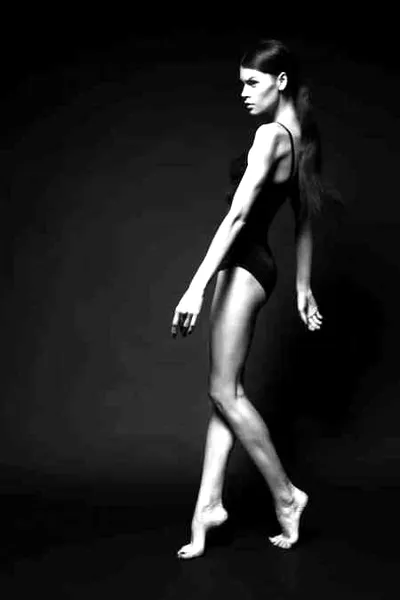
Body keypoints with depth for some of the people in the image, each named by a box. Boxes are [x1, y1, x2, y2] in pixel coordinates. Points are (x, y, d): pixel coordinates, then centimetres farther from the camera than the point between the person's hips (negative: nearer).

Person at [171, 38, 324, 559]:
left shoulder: (271, 135, -15)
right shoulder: (300, 138, 13)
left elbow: (237, 214, -23)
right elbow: (305, 221, 17)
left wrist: (197, 286, -26)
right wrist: (303, 286, 23)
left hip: (243, 266, -10)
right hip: (256, 264, 10)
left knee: (224, 391, -1)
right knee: (226, 389, 10)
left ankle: (286, 496, 12)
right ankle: (209, 503, 15)